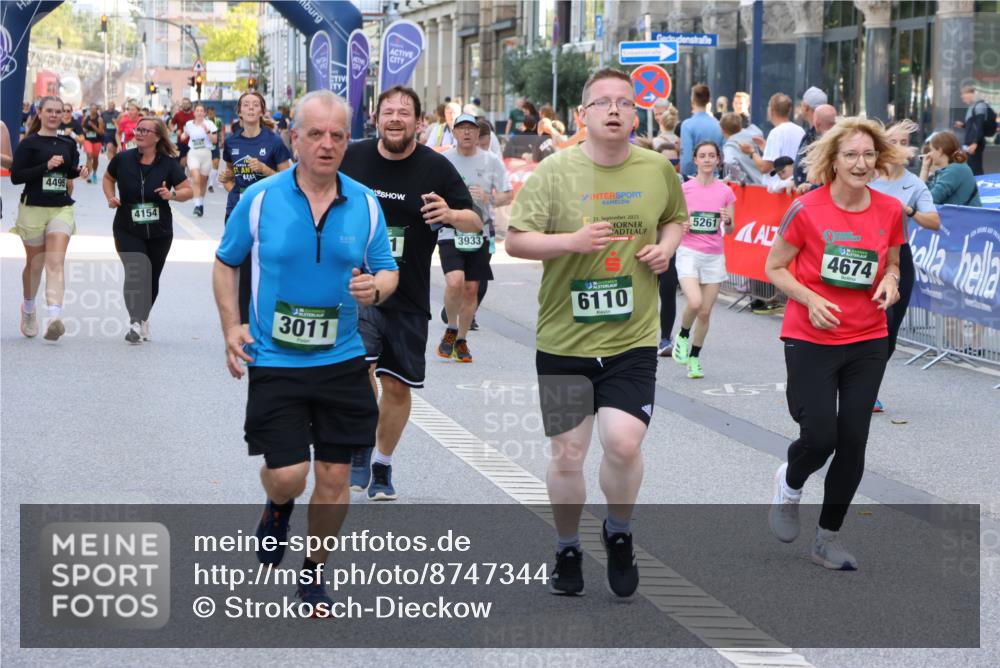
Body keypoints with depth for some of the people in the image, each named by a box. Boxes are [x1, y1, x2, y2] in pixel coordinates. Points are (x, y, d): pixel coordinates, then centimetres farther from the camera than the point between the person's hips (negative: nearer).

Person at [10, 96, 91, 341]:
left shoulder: (68, 144, 9)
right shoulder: (29, 143, -4)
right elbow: (16, 176, -11)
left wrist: (80, 172, 1)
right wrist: (46, 166, -18)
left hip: (61, 208, 2)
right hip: (33, 208, -2)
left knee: (56, 262, -14)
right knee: (34, 263, 12)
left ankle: (55, 317, -28)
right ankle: (28, 309, 37)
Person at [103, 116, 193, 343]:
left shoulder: (168, 163, -6)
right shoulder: (123, 159, -5)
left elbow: (188, 190, -5)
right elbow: (108, 177, 14)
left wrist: (172, 194, -25)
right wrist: (110, 197, -3)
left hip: (159, 232, 2)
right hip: (127, 229, -2)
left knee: (151, 279, 14)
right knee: (136, 271, -23)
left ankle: (143, 319, 37)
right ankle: (135, 324, -29)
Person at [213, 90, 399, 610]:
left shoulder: (365, 204, 0)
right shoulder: (259, 199, -5)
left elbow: (387, 270, 9)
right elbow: (226, 262, 8)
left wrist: (375, 287, -15)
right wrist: (231, 327, -2)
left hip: (342, 361, 2)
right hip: (274, 362, -2)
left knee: (334, 478, 5)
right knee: (287, 477, -8)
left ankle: (314, 572, 26)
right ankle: (277, 510, 30)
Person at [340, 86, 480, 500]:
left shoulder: (436, 168, -5)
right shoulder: (352, 158, -1)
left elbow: (475, 223, -4)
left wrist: (450, 214, -25)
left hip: (408, 297, 1)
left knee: (397, 385, 9)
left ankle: (383, 466, 29)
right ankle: (360, 451, 2)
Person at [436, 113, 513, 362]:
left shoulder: (491, 161, 4)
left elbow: (508, 196, 6)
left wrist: (489, 198, -13)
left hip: (479, 232, 2)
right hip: (450, 232, -2)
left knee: (471, 289, 3)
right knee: (455, 282, -21)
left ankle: (461, 341, 19)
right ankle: (451, 330, 2)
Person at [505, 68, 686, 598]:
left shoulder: (658, 170, 2)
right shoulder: (554, 172, -6)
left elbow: (675, 217, 22)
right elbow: (514, 240, -6)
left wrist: (666, 246, 0)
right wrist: (572, 241, -20)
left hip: (633, 339, 1)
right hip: (563, 340, -1)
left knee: (623, 444, -13)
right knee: (567, 455, 5)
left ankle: (619, 533, 17)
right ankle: (567, 549, 29)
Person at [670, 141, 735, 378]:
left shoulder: (725, 191, 4)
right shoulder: (685, 189, 0)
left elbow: (729, 230, 9)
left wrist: (728, 221, -13)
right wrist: (680, 226, -13)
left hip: (714, 256, 2)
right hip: (689, 252, -2)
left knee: (705, 312, 3)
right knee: (694, 303, -23)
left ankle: (694, 358, 20)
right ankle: (683, 337, 8)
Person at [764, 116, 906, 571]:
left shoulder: (890, 211, -1)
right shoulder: (807, 210, -12)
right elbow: (774, 268, -2)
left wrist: (890, 282, -7)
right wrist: (810, 299, -18)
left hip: (868, 341, 4)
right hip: (811, 340, -3)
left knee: (853, 441, 4)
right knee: (820, 435, -9)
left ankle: (828, 536, 20)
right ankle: (790, 483, 27)